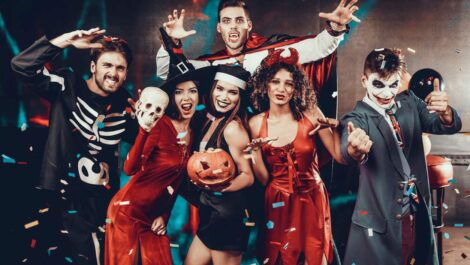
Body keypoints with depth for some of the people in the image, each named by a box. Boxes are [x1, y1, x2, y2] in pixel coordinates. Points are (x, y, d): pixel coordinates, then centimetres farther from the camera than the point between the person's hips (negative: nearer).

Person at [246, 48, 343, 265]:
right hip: (278, 204, 1)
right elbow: (264, 179, -4)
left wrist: (331, 125, -19)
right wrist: (255, 151, -19)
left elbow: (340, 155, -8)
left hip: (311, 200, 0)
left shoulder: (310, 115, -7)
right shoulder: (256, 123, -4)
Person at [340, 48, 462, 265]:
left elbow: (451, 126, -5)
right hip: (379, 221, -5)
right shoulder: (357, 118, -13)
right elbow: (346, 154, -32)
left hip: (419, 215, 5)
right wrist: (355, 150, -57)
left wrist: (444, 111, -29)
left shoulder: (409, 102, 3)